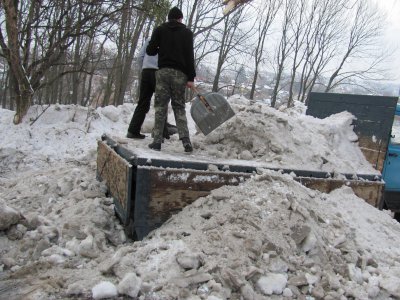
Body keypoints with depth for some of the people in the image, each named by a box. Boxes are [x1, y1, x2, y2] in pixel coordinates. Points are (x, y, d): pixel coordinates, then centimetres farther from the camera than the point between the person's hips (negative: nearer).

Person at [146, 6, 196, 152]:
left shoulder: (160, 29, 9)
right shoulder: (187, 32, 9)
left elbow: (150, 51, 4)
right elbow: (189, 55, -1)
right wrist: (191, 77, -3)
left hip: (163, 71, 0)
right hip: (180, 73, 1)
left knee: (160, 106, 2)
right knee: (179, 107, 5)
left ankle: (157, 141, -3)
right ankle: (186, 140, -9)